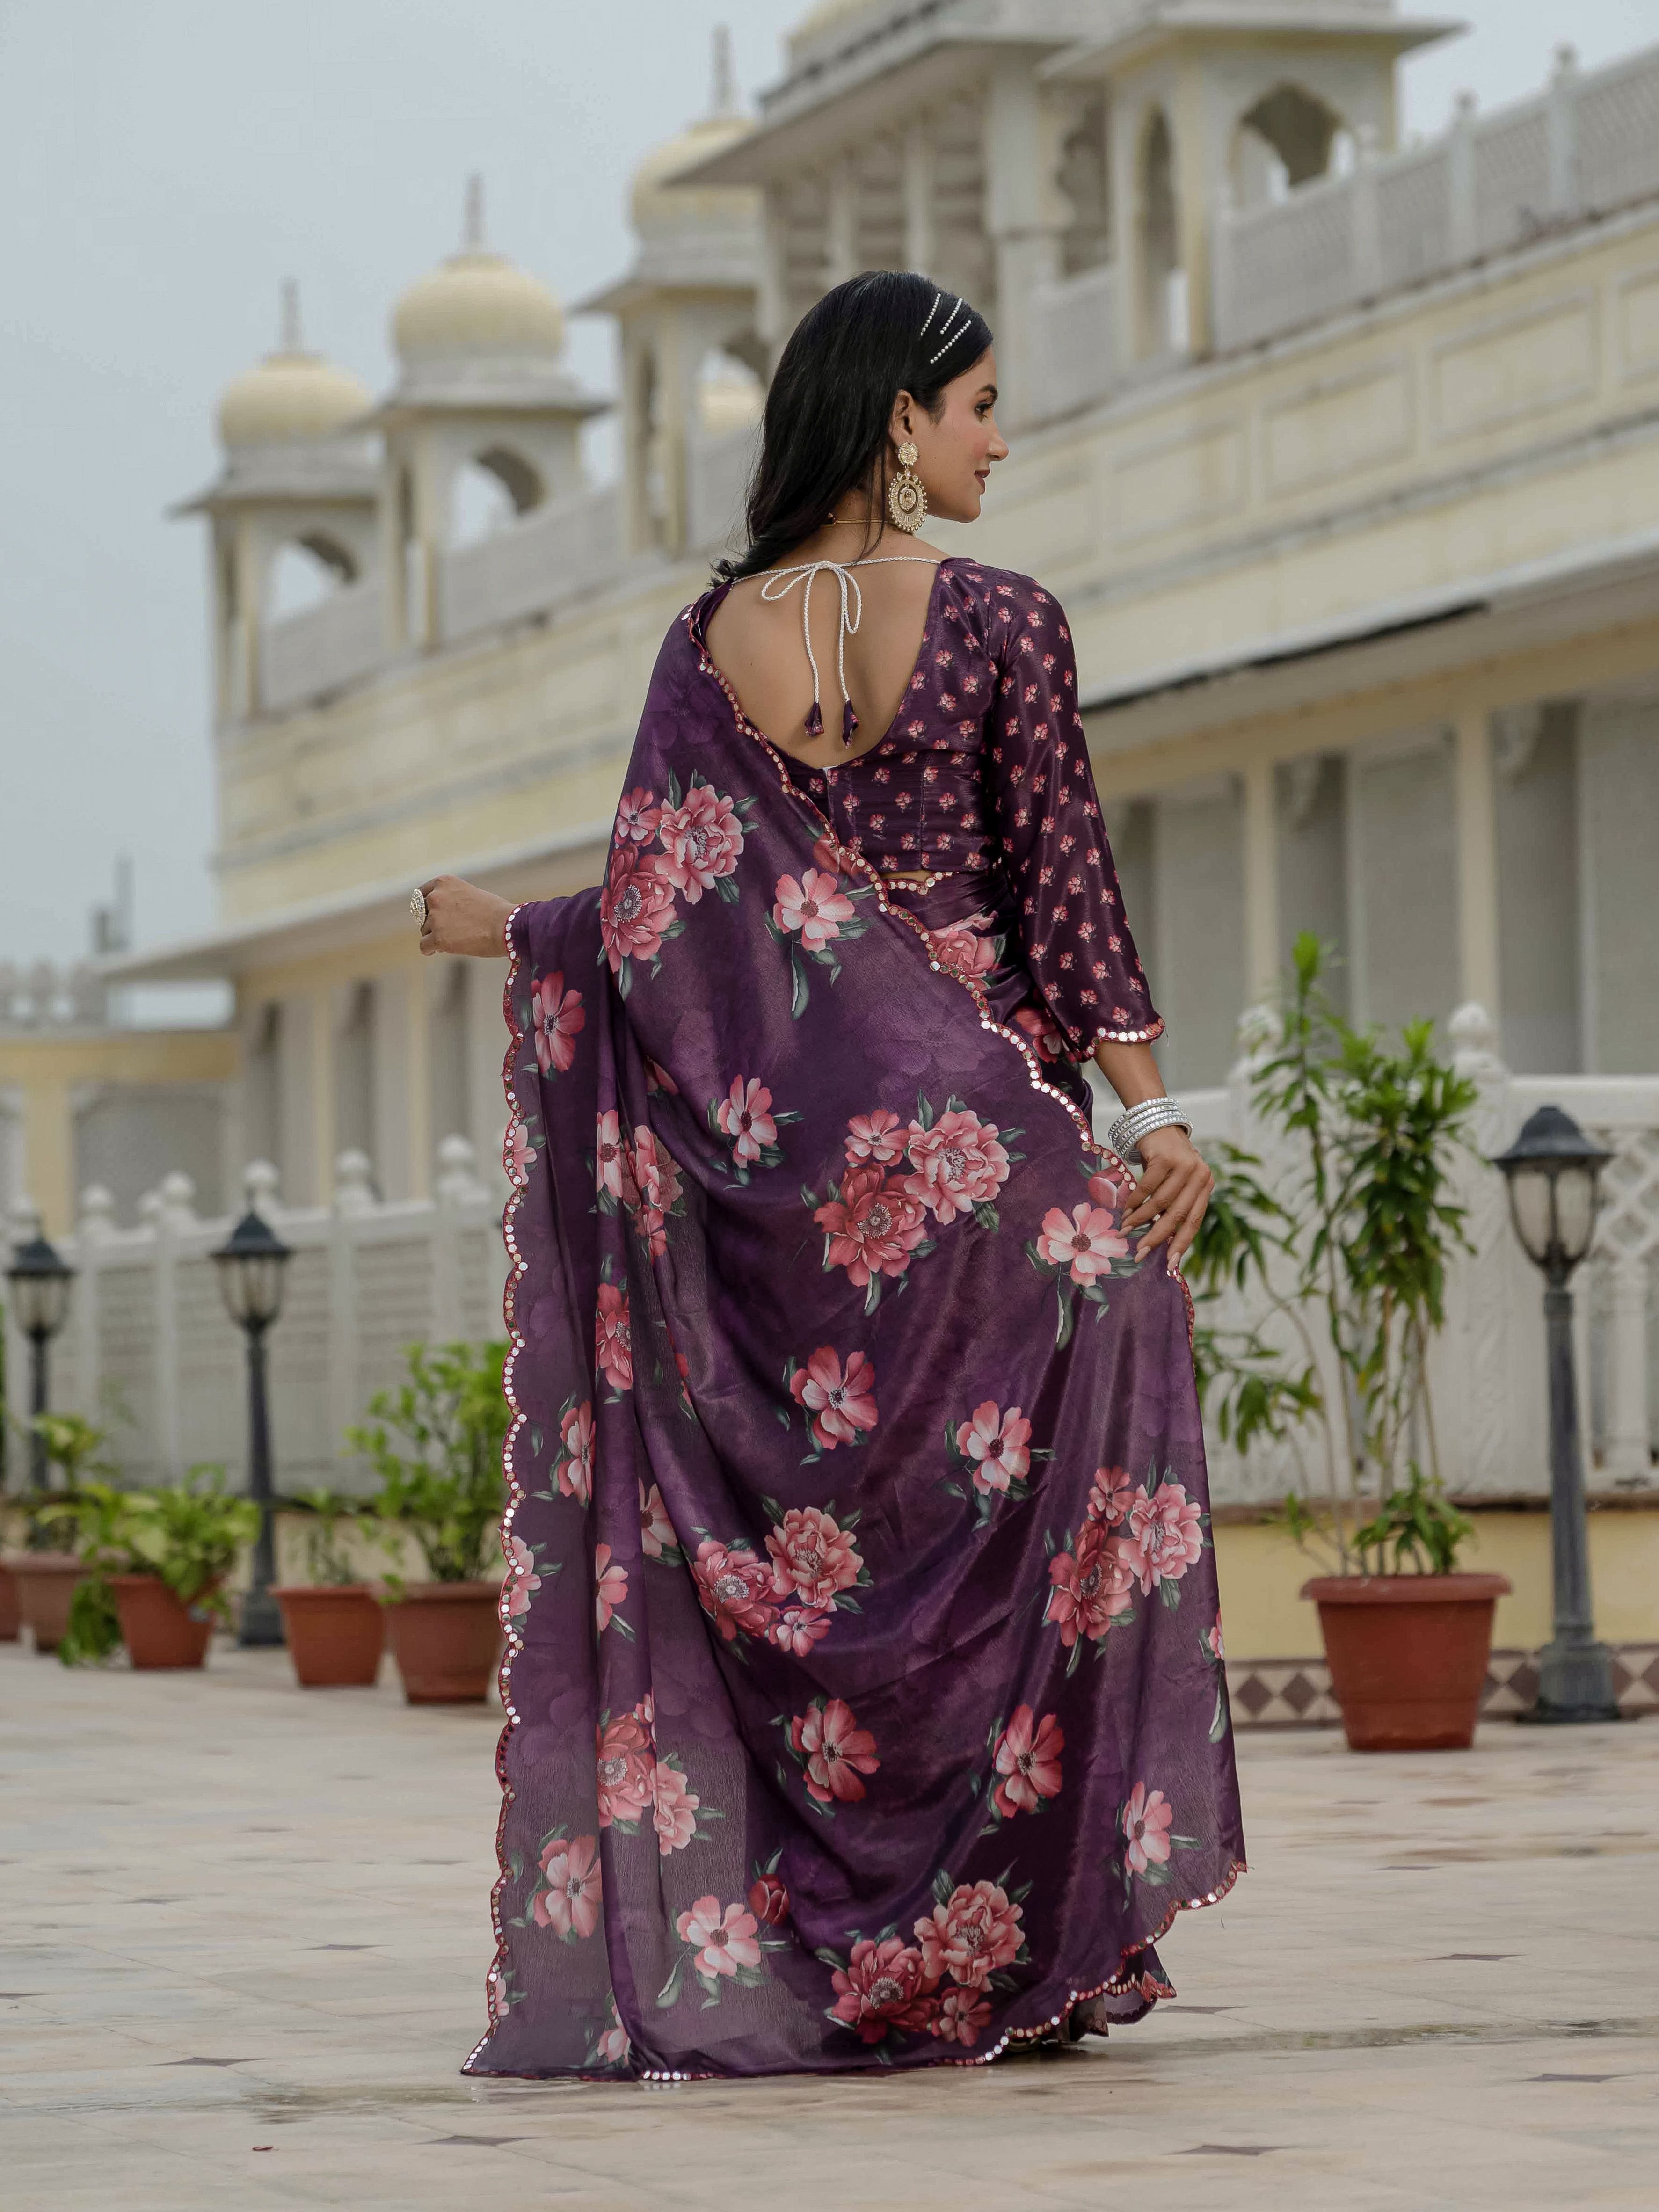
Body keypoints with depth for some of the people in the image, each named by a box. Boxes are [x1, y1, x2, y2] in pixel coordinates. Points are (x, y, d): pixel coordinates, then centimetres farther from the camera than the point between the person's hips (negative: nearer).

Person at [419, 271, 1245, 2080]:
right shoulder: (999, 625, -7)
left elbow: (660, 920, 1)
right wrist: (1152, 1117, -6)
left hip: (780, 1156, 4)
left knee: (797, 1550, 9)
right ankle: (1031, 1946, 4)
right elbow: (1064, 893, -8)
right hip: (976, 1127, -4)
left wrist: (505, 931, 17)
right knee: (1022, 1525, 5)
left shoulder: (711, 640, 3)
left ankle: (728, 1950, 7)